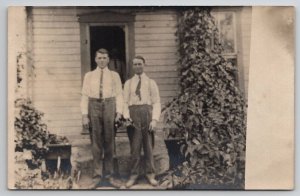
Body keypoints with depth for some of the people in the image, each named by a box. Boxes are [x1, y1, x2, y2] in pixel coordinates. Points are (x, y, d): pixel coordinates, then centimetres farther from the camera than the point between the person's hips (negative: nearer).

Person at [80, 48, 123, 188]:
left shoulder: (114, 75, 9)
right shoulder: (89, 76, 9)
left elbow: (119, 95, 3)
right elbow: (85, 96, 5)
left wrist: (119, 112, -9)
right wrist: (84, 115, -4)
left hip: (109, 106, 0)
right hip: (94, 106, 0)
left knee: (109, 141, 5)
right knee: (96, 142, 2)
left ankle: (110, 175, 14)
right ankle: (97, 176, 9)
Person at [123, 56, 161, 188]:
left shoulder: (151, 83, 7)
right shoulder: (128, 83, 12)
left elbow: (156, 102, 2)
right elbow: (125, 102, 7)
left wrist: (154, 119, -10)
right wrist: (126, 117, -9)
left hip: (147, 112, -1)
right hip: (133, 114, 1)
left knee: (148, 145, 5)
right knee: (134, 146, 1)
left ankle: (150, 174, 13)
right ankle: (134, 175, 9)